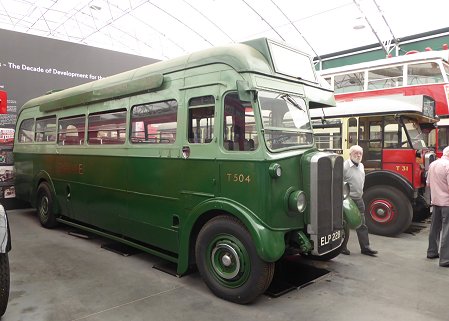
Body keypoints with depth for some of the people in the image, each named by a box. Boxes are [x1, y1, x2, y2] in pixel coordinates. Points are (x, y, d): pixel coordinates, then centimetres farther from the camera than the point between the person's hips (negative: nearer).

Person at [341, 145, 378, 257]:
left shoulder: (361, 166, 12)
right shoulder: (344, 166, -15)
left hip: (359, 200, 7)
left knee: (362, 225, 10)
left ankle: (365, 247, 17)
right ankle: (342, 247, 16)